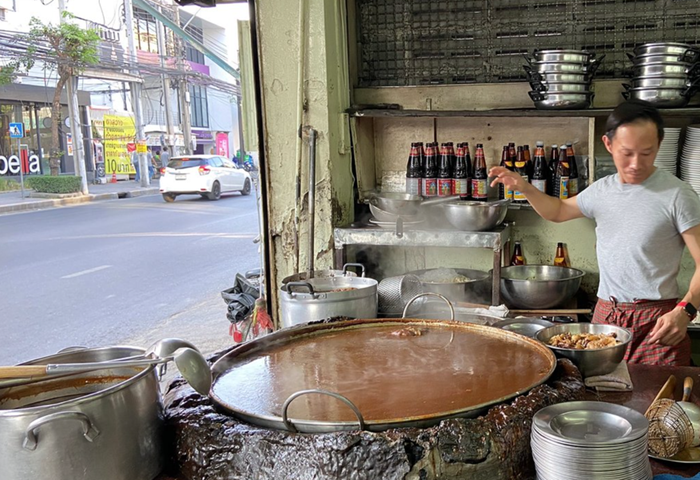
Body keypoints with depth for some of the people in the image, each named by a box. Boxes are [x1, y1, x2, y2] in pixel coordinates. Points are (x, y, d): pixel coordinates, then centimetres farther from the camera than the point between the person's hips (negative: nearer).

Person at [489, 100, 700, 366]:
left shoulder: (676, 195, -9)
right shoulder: (602, 190, 8)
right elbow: (558, 211, 26)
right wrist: (524, 187, 10)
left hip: (657, 322, -4)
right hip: (605, 314, 5)